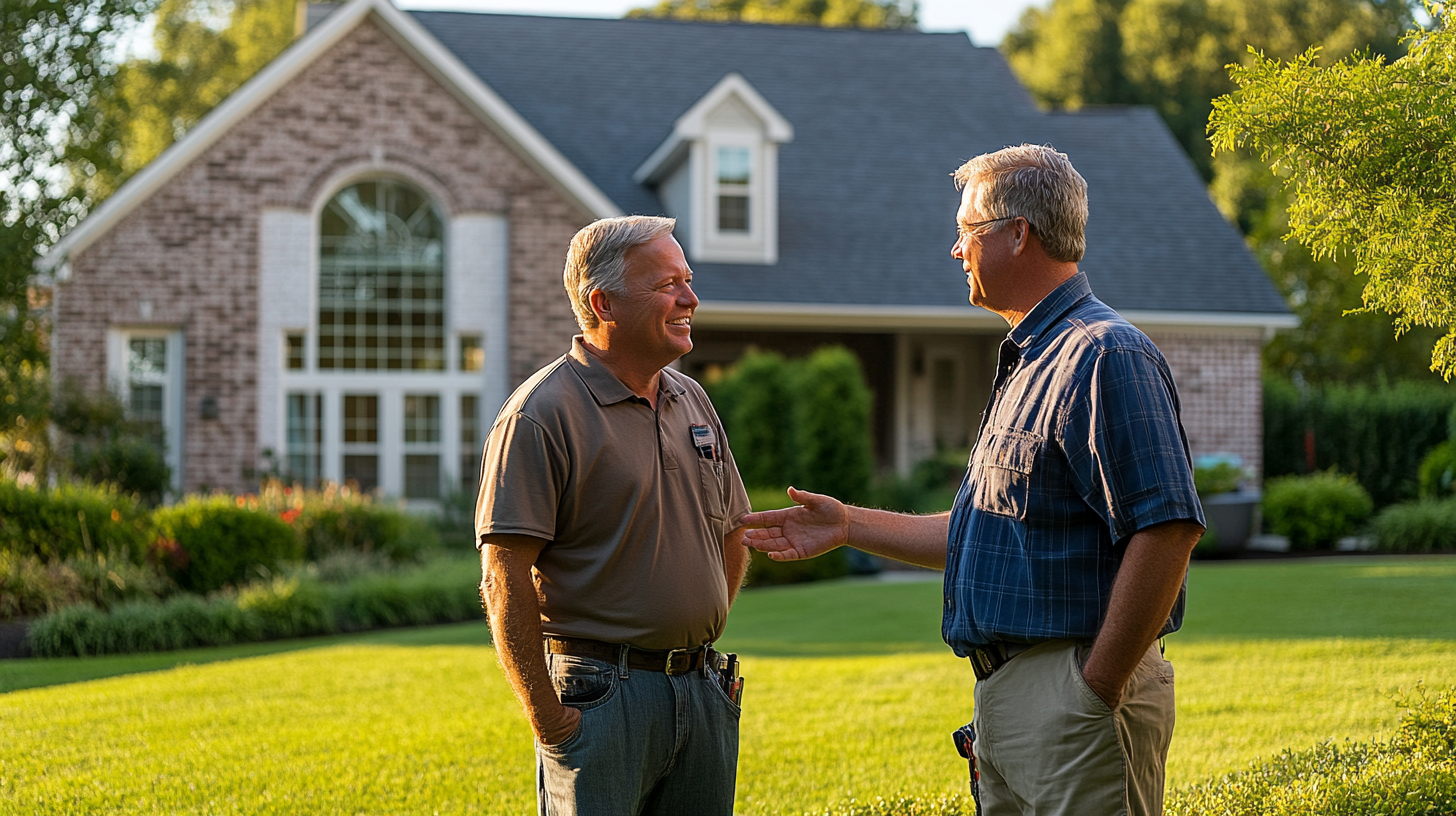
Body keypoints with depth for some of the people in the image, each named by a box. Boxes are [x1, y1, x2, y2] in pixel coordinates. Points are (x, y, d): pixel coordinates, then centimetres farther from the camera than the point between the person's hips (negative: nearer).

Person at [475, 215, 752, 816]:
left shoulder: (692, 401, 13)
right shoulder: (541, 415, -11)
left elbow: (733, 537, 23)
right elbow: (504, 579, -15)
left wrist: (698, 647, 13)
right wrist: (548, 719, -16)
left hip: (705, 693, 7)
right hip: (601, 697, -7)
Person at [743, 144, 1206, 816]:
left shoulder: (1104, 357, -14)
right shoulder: (1025, 365, 20)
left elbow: (1167, 528, -23)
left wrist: (1098, 686, -21)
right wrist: (849, 526, 24)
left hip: (1074, 694, -10)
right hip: (1004, 696, 10)